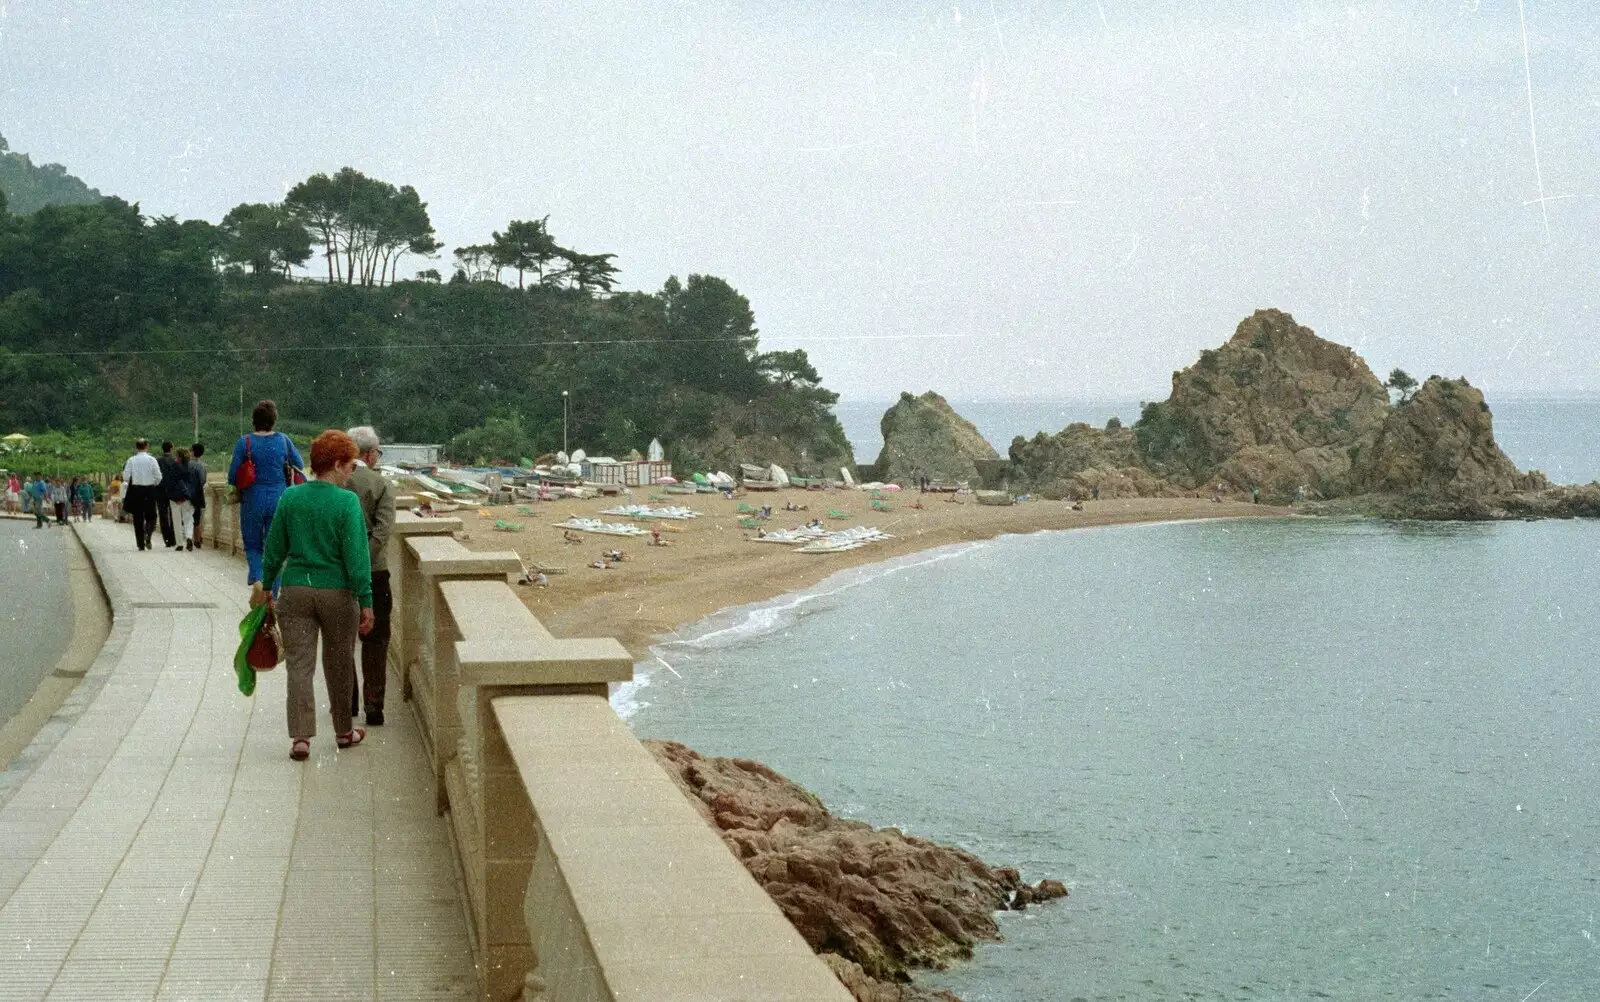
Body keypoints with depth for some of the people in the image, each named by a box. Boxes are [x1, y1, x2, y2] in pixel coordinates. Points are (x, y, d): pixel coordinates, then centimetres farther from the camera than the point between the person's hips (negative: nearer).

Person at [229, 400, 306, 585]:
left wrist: (238, 491, 14)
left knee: (252, 545, 14)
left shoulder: (245, 442, -7)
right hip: (278, 500, 1)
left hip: (253, 500, -1)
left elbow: (232, 476, -6)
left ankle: (256, 576, -11)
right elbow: (299, 465, 11)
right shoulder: (283, 440, -2)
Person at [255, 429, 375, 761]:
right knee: (339, 664, 14)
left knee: (299, 665, 5)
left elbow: (274, 548, 7)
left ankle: (300, 737, -3)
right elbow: (356, 556, -13)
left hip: (295, 591, 2)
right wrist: (366, 602, -9)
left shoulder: (289, 497, 0)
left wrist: (266, 585, 19)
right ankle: (344, 731, 27)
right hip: (337, 593, -2)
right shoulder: (347, 501, -11)